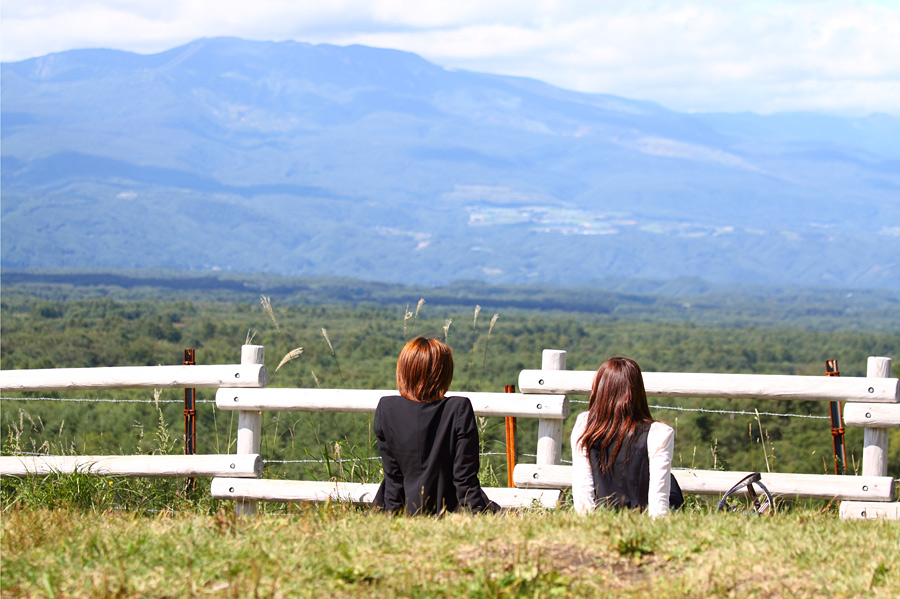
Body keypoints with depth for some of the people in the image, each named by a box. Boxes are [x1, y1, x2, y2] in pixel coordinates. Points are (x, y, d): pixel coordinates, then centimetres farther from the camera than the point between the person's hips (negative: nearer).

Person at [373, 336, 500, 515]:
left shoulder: (386, 408, -7)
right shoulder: (460, 409, -14)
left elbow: (392, 474, -1)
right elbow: (465, 476, -12)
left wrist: (393, 514, 8)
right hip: (450, 511, -2)